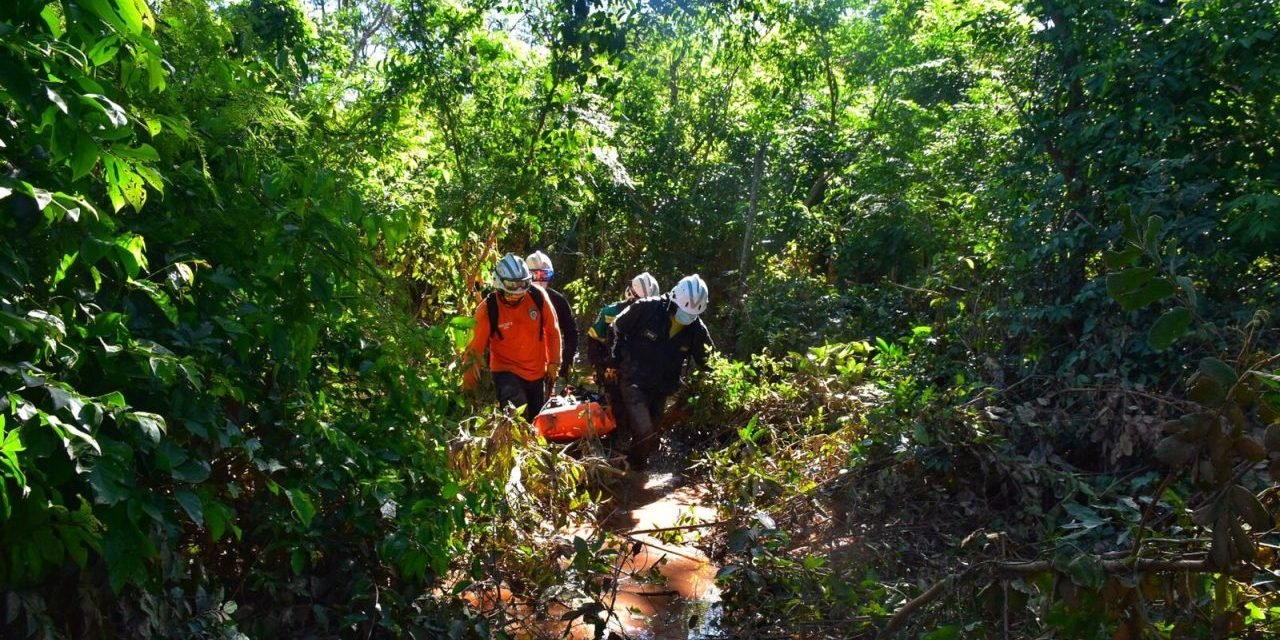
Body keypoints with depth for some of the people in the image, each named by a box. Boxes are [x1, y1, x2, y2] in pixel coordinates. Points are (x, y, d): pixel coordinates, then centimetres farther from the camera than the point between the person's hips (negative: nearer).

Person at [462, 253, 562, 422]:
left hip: (537, 372, 4)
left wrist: (553, 363, 2)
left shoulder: (538, 297, -13)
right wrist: (469, 383, -22)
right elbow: (475, 348, -18)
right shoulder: (487, 309, -20)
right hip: (506, 372, -4)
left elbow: (552, 330, 0)